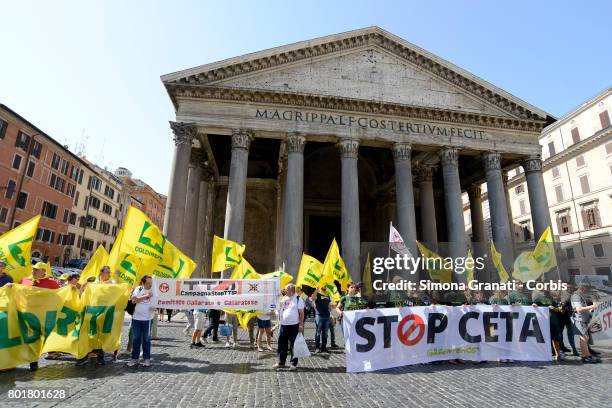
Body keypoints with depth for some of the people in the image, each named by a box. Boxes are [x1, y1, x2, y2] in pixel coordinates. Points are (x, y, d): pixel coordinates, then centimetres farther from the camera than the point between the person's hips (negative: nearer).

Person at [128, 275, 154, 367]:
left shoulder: (153, 291, -2)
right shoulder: (138, 289, 0)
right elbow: (134, 300, -12)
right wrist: (146, 296, -20)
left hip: (147, 319, -1)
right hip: (136, 318, 1)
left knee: (146, 339, 6)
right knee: (136, 339, 10)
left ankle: (146, 358, 15)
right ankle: (134, 358, 22)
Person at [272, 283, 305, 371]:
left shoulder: (298, 299, -6)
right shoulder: (283, 299, 10)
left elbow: (301, 313, -8)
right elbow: (279, 310, 19)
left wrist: (301, 324, -12)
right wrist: (279, 321, 7)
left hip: (294, 325, -5)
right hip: (283, 325, 5)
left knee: (293, 345, 3)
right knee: (282, 344, 12)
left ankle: (294, 364, 14)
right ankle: (281, 362, 25)